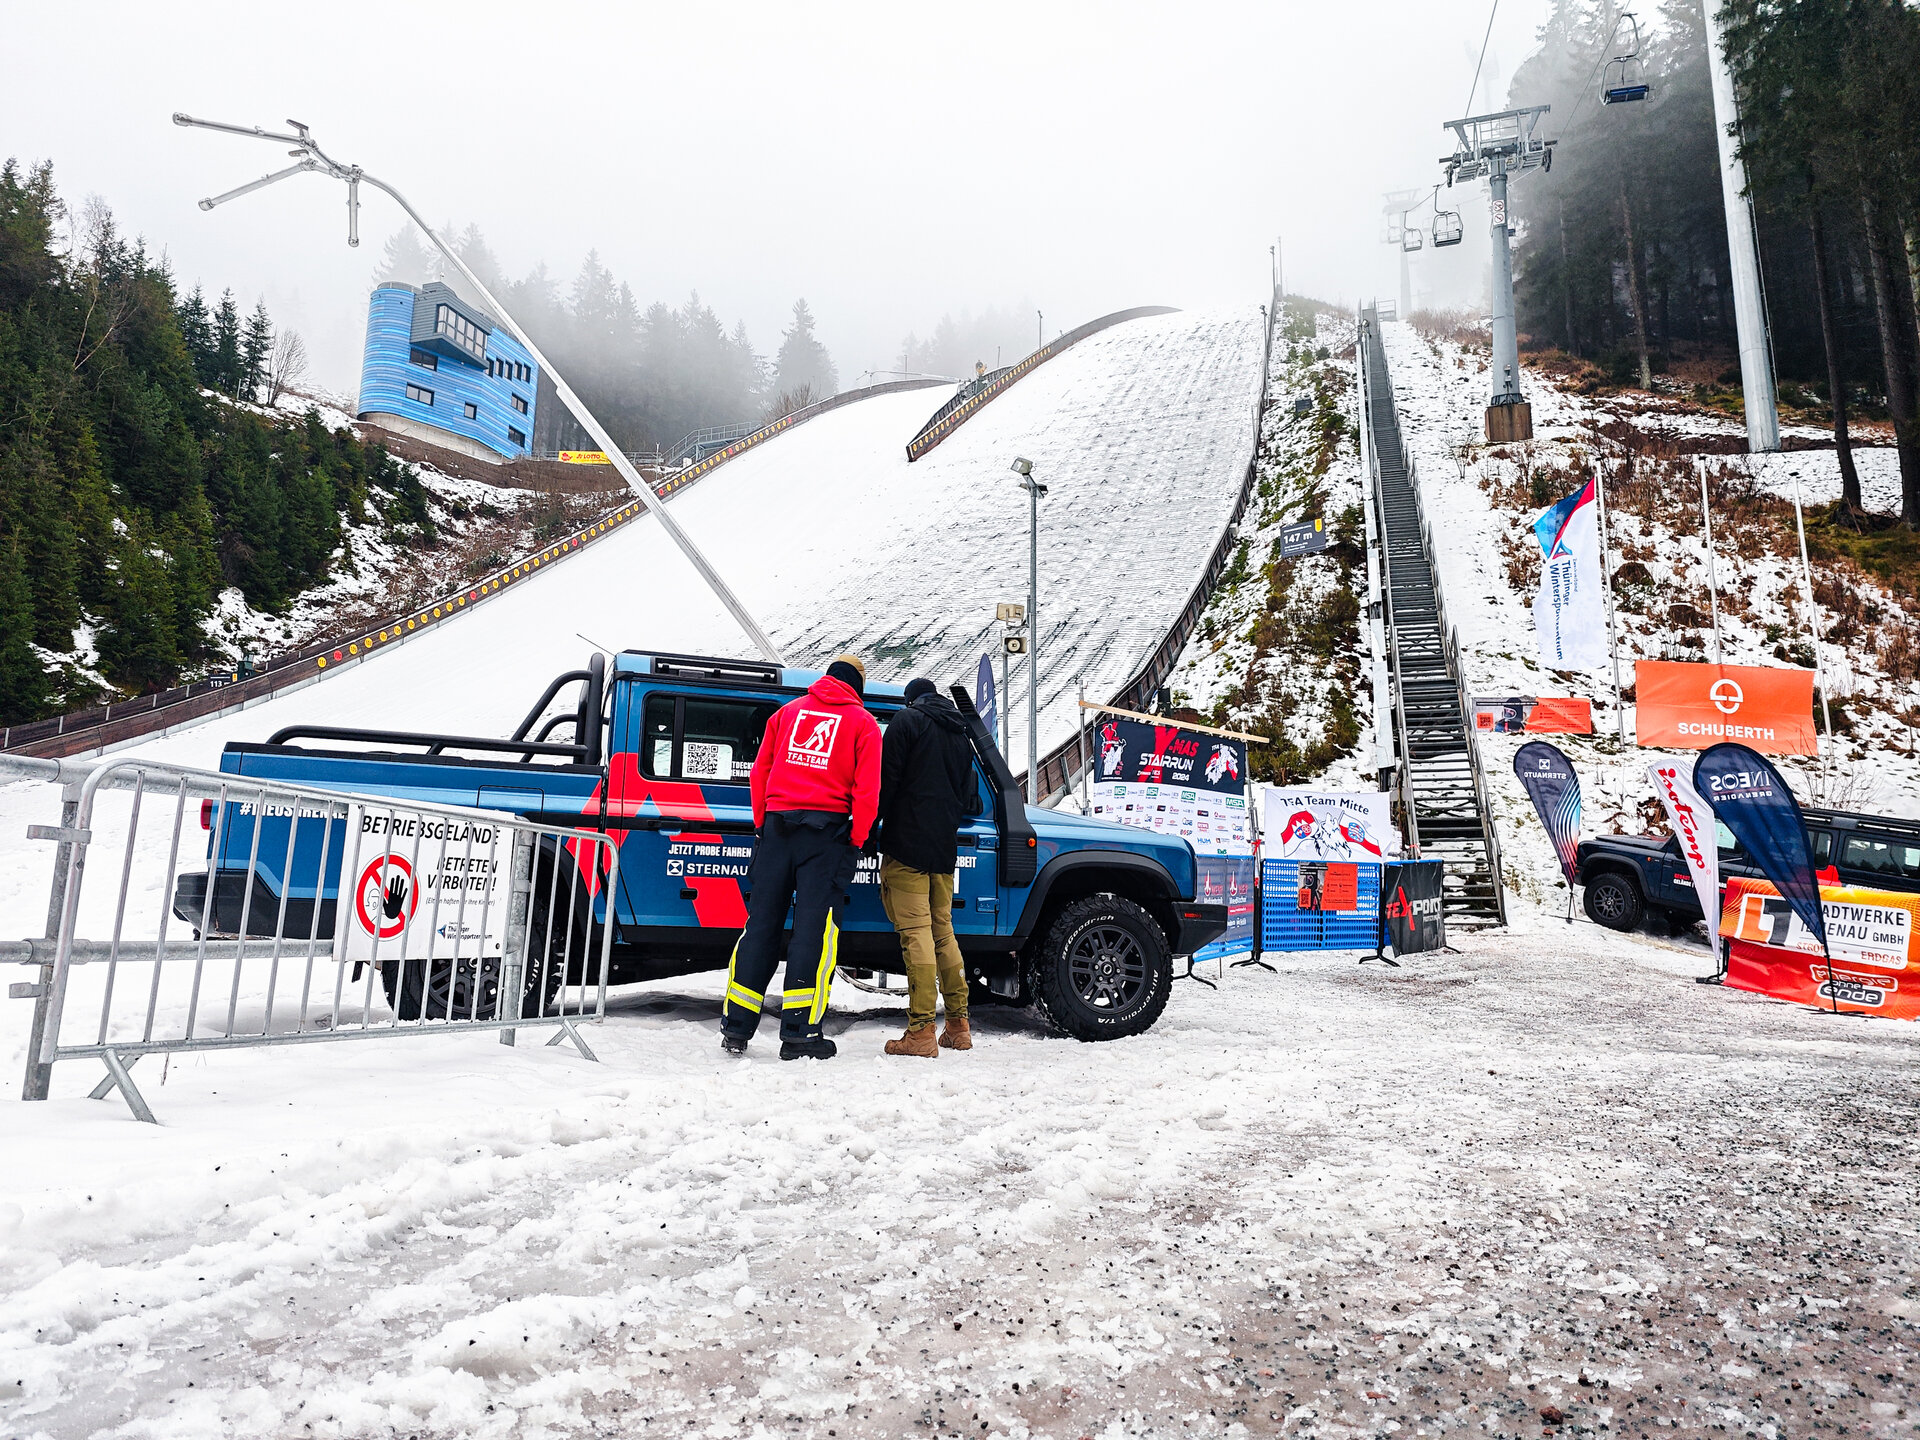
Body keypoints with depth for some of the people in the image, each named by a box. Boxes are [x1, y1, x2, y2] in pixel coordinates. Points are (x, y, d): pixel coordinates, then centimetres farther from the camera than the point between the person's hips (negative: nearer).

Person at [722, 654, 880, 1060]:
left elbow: (760, 772, 15)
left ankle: (736, 1027, 11)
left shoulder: (788, 711, 17)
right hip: (827, 829, -4)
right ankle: (799, 1033, -3)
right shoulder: (862, 723, 6)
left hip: (777, 824, 4)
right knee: (815, 928, -2)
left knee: (761, 923, 8)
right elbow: (867, 789, -3)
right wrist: (857, 840, 1)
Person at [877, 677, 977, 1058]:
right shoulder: (960, 736, 20)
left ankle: (921, 1032, -12)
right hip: (944, 848, 7)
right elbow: (967, 796, 22)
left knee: (916, 932, -9)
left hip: (907, 844, -7)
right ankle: (958, 1027, 16)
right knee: (943, 931, 13)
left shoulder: (907, 721, -1)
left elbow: (887, 779, -9)